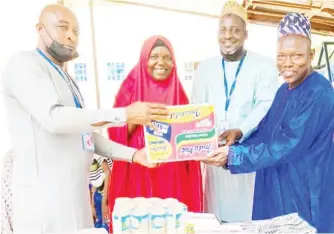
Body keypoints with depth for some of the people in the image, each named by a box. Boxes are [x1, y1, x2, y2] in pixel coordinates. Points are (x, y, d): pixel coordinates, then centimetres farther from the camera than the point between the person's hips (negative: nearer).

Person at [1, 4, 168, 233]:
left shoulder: (67, 79, 19)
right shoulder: (24, 64, -7)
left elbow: (85, 133, 17)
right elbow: (54, 118, -23)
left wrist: (133, 154, 7)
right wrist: (125, 114, -25)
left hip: (74, 192, 8)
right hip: (44, 195, -8)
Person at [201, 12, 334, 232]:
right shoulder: (285, 90, 8)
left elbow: (288, 145, -24)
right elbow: (263, 133, 6)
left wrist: (233, 155, -24)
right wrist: (229, 150, -6)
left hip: (306, 192, -8)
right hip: (277, 185, 8)